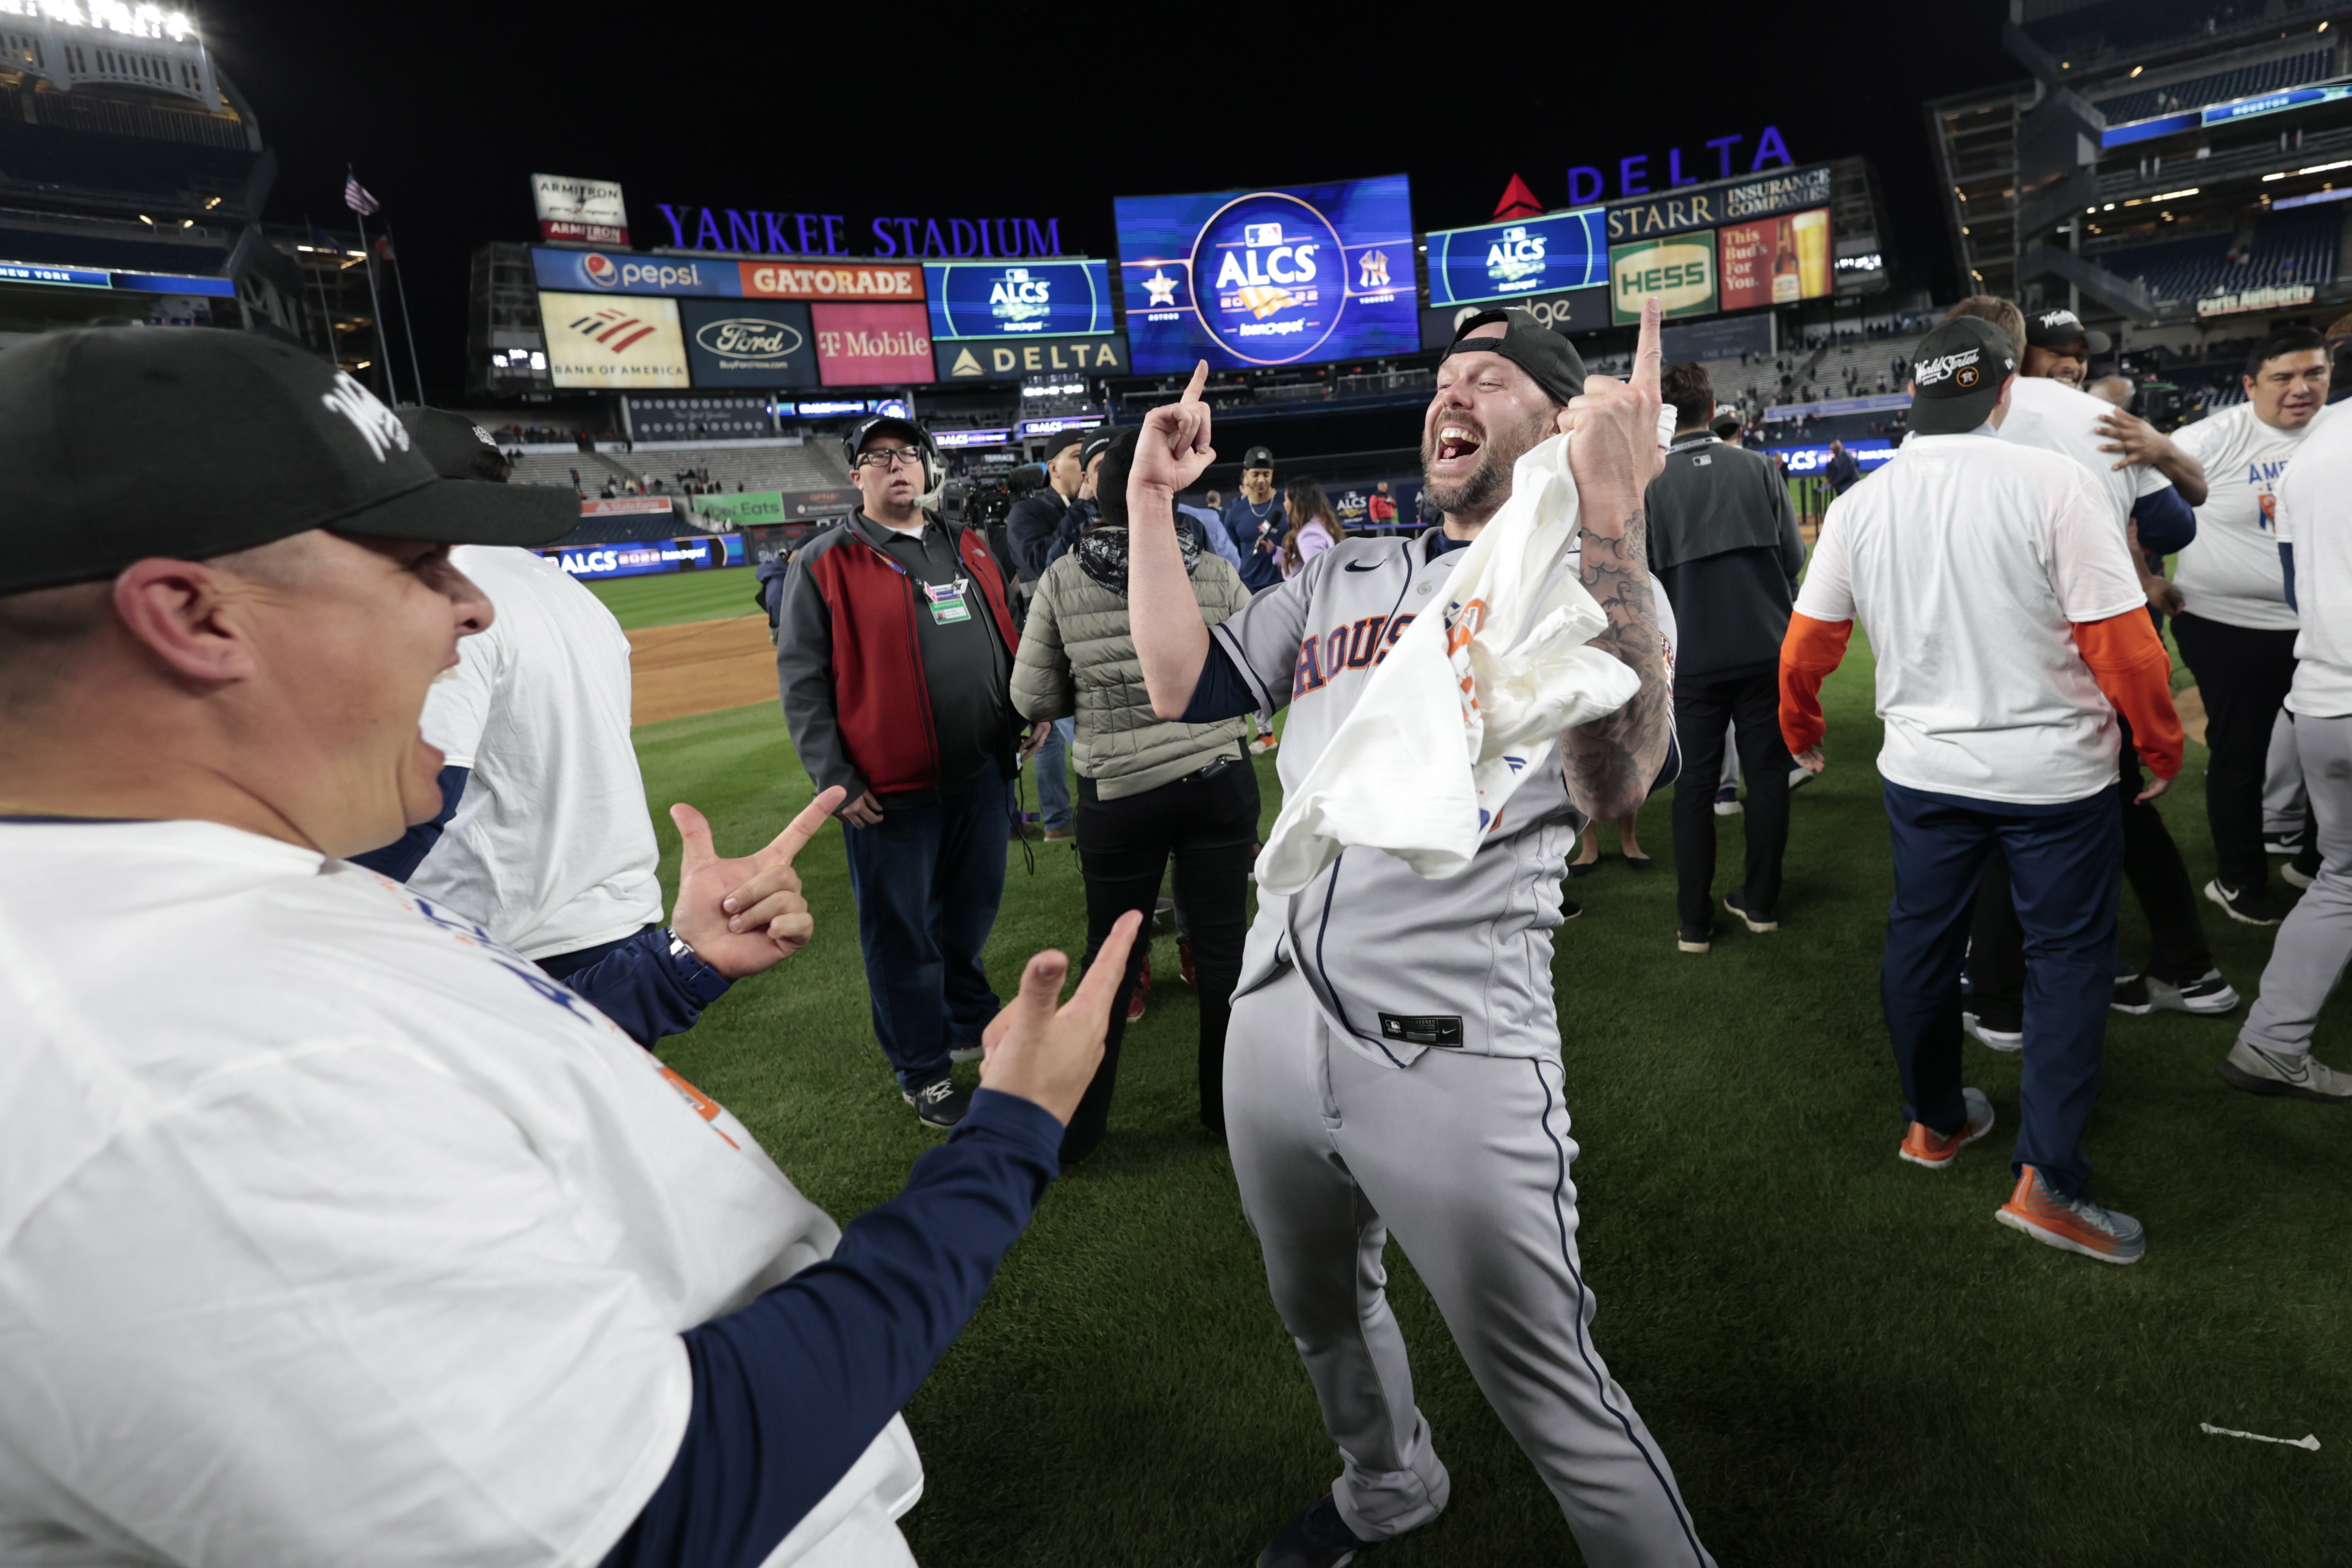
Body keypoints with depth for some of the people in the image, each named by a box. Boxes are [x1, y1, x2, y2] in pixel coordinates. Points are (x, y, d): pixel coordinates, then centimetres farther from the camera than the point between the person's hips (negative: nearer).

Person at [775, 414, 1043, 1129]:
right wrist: (834, 777, -13)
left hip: (983, 772, 5)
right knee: (902, 931, 5)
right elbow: (801, 679, -7)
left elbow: (1005, 638, 21)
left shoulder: (969, 547, 12)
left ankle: (970, 1023, 42)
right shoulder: (824, 563, -5)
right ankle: (922, 1071, 21)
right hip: (889, 789, -5)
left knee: (974, 908, 19)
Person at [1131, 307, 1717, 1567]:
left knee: (1551, 1400, 2)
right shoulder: (1340, 577, 14)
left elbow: (1616, 782, -24)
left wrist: (1607, 517, -35)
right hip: (1273, 1024, 7)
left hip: (1453, 1055, -6)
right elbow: (1185, 685, 10)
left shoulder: (1592, 586, -5)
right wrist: (1151, 501, 5)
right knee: (1321, 1318, 28)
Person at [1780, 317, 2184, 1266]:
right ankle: (2047, 1179, 7)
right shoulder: (2049, 484, -15)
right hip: (2052, 771, -3)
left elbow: (1805, 646, 4)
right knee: (2069, 956, 8)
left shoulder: (1860, 505, -3)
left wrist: (1800, 734, 21)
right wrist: (2163, 747, 1)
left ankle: (1933, 1121, 34)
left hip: (1924, 769, 4)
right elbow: (2121, 642, -14)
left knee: (1920, 941, 17)